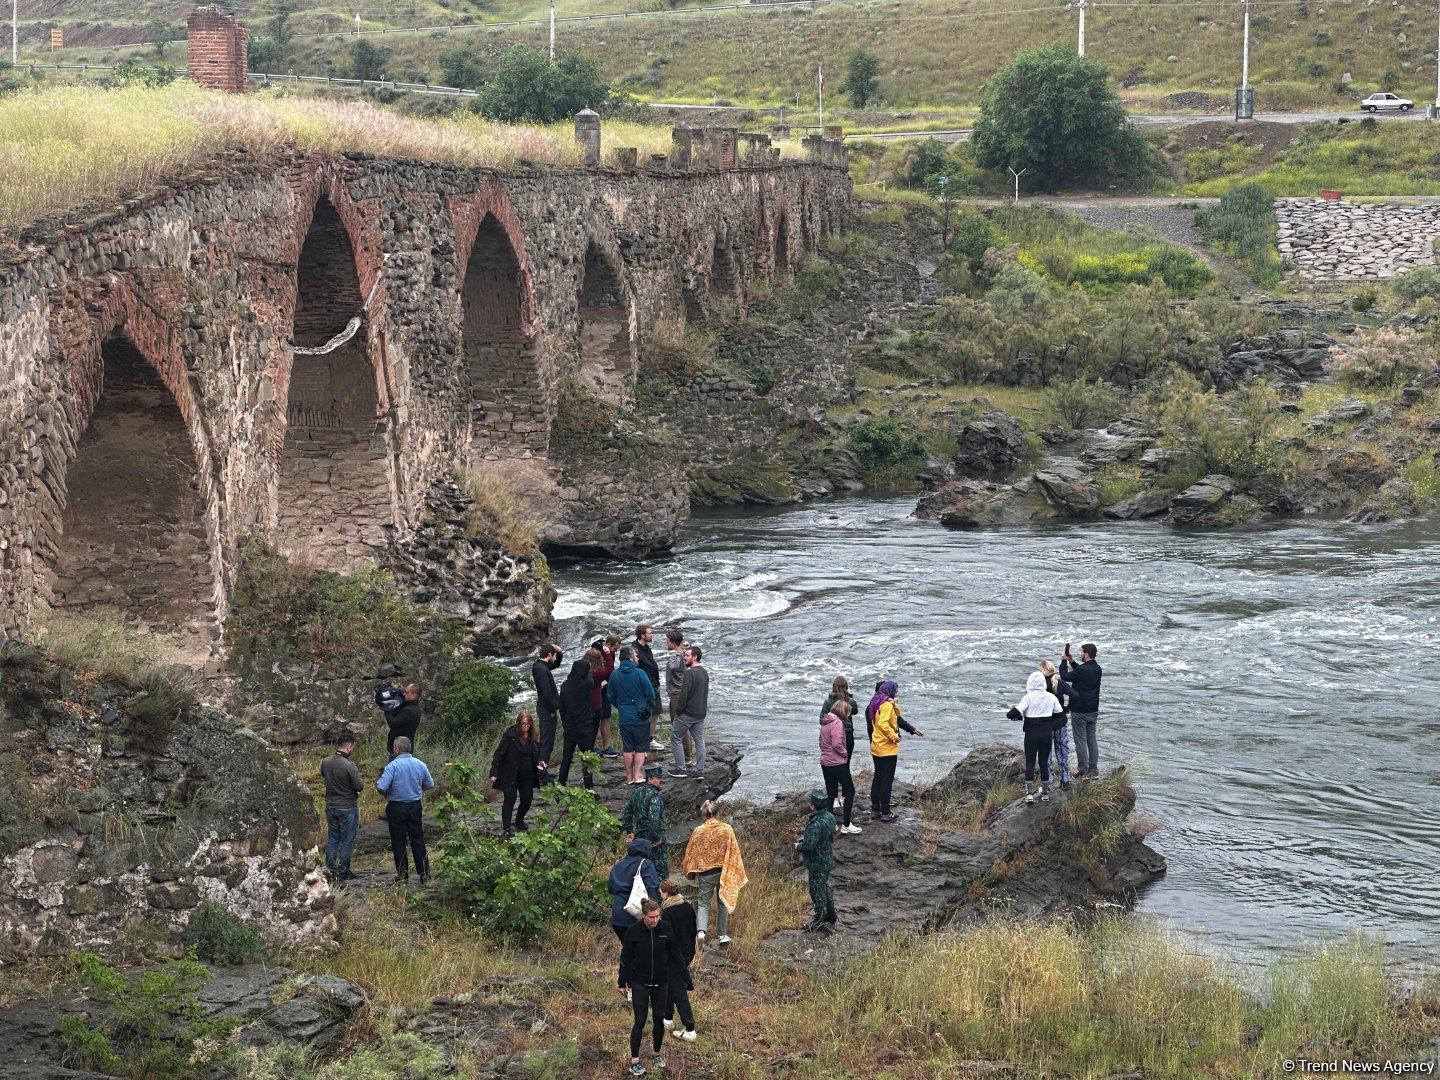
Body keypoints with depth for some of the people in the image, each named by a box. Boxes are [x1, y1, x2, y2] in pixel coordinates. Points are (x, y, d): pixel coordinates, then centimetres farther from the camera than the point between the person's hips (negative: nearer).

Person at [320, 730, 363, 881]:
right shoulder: (349, 766, -23)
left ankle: (330, 870, 20)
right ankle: (343, 872, 11)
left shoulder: (325, 762, -4)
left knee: (332, 839, 16)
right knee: (347, 840, 6)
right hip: (347, 807, -5)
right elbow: (359, 787, -16)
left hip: (330, 805, 5)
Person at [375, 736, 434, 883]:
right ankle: (424, 874, 10)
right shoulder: (420, 764, 1)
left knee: (398, 842, 6)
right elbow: (429, 785, 12)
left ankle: (403, 875, 9)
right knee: (418, 840, 10)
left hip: (396, 807, -4)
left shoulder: (393, 766, -15)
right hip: (415, 806, 4)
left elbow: (381, 787, -21)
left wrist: (386, 795, 0)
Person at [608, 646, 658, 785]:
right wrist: (649, 709, 10)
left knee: (627, 749, 11)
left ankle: (629, 777, 15)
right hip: (641, 718, -3)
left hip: (624, 718, 3)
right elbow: (651, 694, -8)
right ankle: (637, 775, 2)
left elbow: (610, 697, 8)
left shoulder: (614, 675, -2)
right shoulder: (639, 673, -13)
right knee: (641, 748, 6)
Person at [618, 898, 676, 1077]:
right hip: (640, 983, -2)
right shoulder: (633, 931, -13)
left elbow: (674, 955, 3)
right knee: (640, 1020, -2)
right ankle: (634, 1060, 6)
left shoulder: (666, 930, -8)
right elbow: (625, 958, -5)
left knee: (659, 1019, 9)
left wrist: (671, 978, -1)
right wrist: (623, 983, -2)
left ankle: (658, 1054, 29)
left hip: (661, 984, 2)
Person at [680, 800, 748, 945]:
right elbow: (734, 853, -5)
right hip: (723, 871, 0)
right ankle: (722, 934, 20)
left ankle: (701, 930, -15)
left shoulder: (698, 831, -7)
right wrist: (738, 873, 4)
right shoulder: (727, 829, -8)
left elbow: (690, 853, 2)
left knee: (704, 902, 8)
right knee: (723, 903, 15)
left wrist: (690, 871, 17)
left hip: (705, 872, 0)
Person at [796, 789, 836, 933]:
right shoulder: (830, 817, -2)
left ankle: (819, 923, 16)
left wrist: (799, 846, -8)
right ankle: (830, 917, 36)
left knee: (817, 891, 5)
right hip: (828, 860, 9)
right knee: (825, 888, 24)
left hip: (817, 863, -9)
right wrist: (806, 839, 11)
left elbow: (809, 845, -30)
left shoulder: (816, 824, -30)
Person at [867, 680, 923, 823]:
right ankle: (885, 812, -1)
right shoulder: (887, 704, -17)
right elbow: (883, 724, -29)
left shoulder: (876, 703, 12)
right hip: (887, 749, -9)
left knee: (878, 778, 15)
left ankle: (875, 810, 19)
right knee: (887, 780, -3)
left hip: (876, 747, 9)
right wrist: (894, 737, -21)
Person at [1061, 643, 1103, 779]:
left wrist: (1064, 662, 3)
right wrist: (1071, 662, 19)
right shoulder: (1097, 669, 4)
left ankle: (1083, 771, 1)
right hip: (1093, 710, 8)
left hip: (1080, 711, -8)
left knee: (1081, 740, -1)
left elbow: (1065, 676, -11)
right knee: (1092, 740, 13)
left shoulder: (1082, 670, -22)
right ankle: (1093, 770, 16)